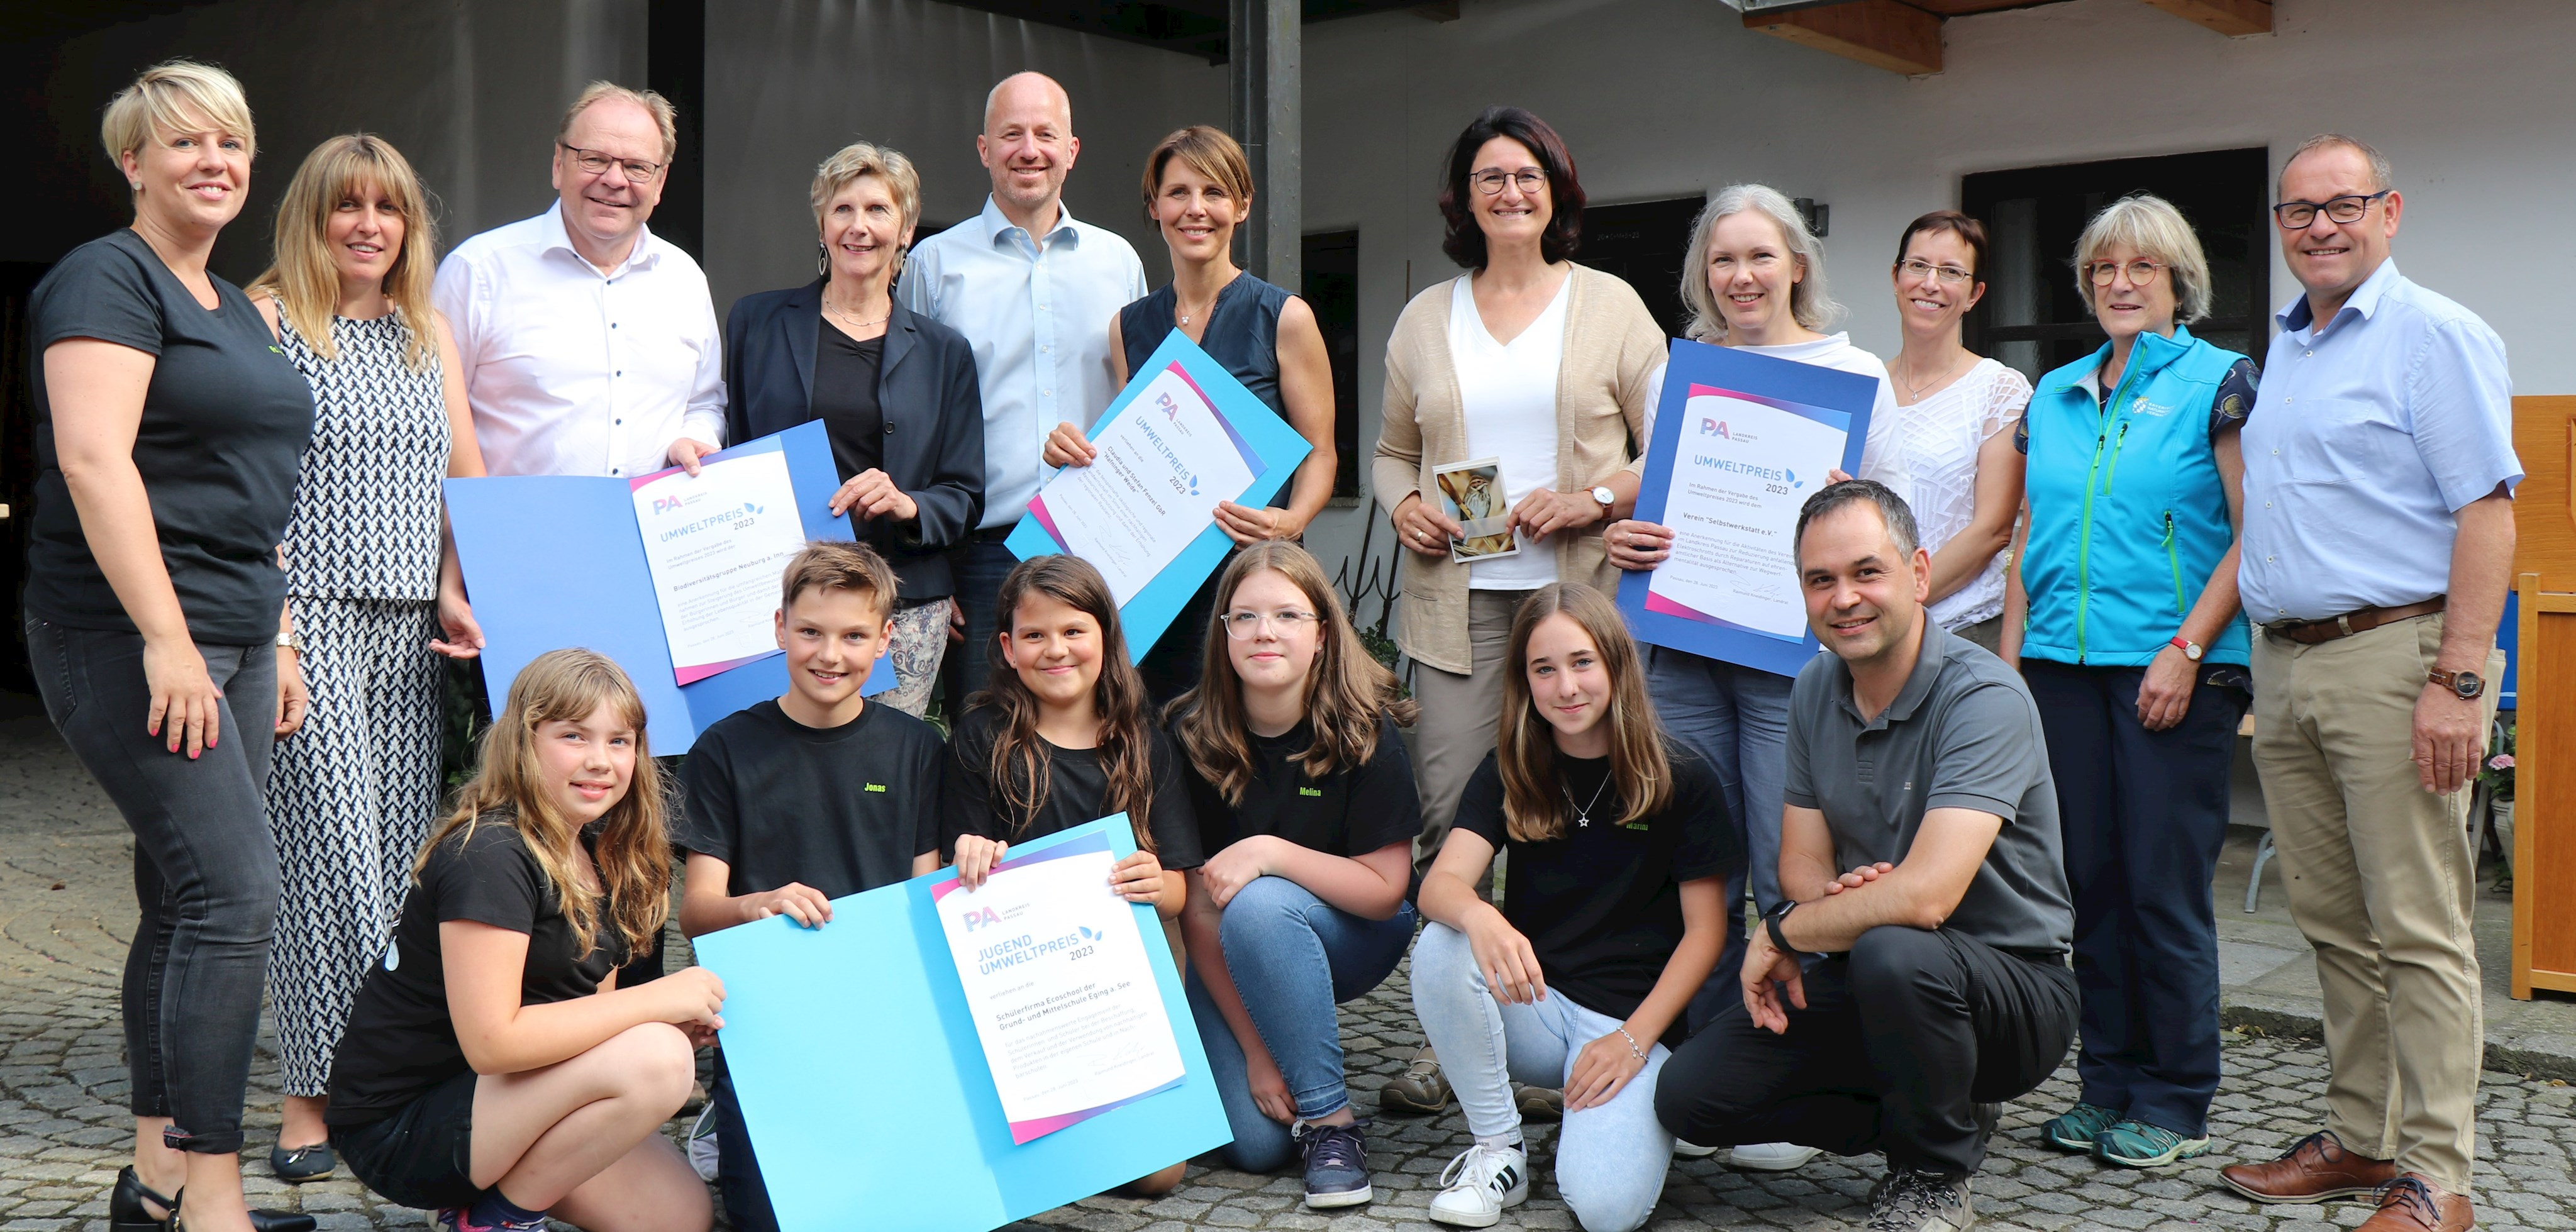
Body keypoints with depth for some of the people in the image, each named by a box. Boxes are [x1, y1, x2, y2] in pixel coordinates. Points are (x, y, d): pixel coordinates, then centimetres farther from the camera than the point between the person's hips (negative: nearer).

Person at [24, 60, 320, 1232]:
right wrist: (167, 639, -23)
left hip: (229, 639, 9)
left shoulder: (233, 307, 20)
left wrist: (276, 640, 20)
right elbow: (95, 457, -18)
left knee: (186, 900, 10)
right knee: (235, 892, -14)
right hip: (130, 639, -9)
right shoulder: (108, 279, -7)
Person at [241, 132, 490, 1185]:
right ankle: (319, 1093, -1)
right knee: (328, 846, -8)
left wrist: (456, 594, 5)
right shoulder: (265, 318, 0)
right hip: (303, 614, -5)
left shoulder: (428, 332, 18)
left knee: (403, 848, 4)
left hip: (406, 625, 6)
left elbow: (464, 474, 17)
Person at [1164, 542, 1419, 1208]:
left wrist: (1269, 852, -30)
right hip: (1232, 959, 1)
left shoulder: (1364, 730, -17)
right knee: (1256, 1141, -19)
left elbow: (1385, 888, -16)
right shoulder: (1191, 735, -14)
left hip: (1352, 939, -1)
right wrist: (1253, 1050, -16)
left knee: (1258, 907, -35)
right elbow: (1197, 909, -12)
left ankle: (1331, 1120, -19)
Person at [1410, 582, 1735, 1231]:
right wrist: (1479, 918, -37)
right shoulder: (1508, 774, 2)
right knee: (1439, 951, -30)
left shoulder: (1683, 782, -5)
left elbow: (1705, 930, -3)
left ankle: (1611, 1113, 8)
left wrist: (1634, 1038, -14)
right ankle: (1497, 1149, -10)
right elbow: (1440, 885, -13)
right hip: (1529, 1003, 3)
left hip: (1633, 1015, -3)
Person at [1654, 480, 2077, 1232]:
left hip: (2012, 986, -6)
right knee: (1690, 1095, -9)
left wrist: (1782, 932, -17)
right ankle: (1948, 1118, 10)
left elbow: (1924, 896, -33)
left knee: (1893, 951, -39)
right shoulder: (1815, 690, 2)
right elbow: (1800, 862, 7)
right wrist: (1832, 902, -19)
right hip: (1867, 980, 7)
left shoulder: (1984, 697, -22)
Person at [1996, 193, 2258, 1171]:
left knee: (2166, 885, -2)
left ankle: (2174, 1102, 10)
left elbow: (2254, 535, -6)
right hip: (2064, 666, 5)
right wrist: (2009, 661, 9)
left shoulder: (2219, 382, 0)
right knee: (2092, 879, 8)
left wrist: (2186, 651, -14)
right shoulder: (2054, 396, 15)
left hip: (2176, 669, -5)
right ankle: (2109, 1082, 19)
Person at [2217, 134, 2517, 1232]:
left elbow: (2486, 513, -13)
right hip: (2283, 663, 8)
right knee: (2332, 923, 12)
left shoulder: (2435, 335, -6)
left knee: (2419, 931, -4)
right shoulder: (2282, 346, 18)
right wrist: (2265, 658, 16)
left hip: (2392, 656, -8)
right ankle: (2360, 1135, 23)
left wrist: (2459, 681, -20)